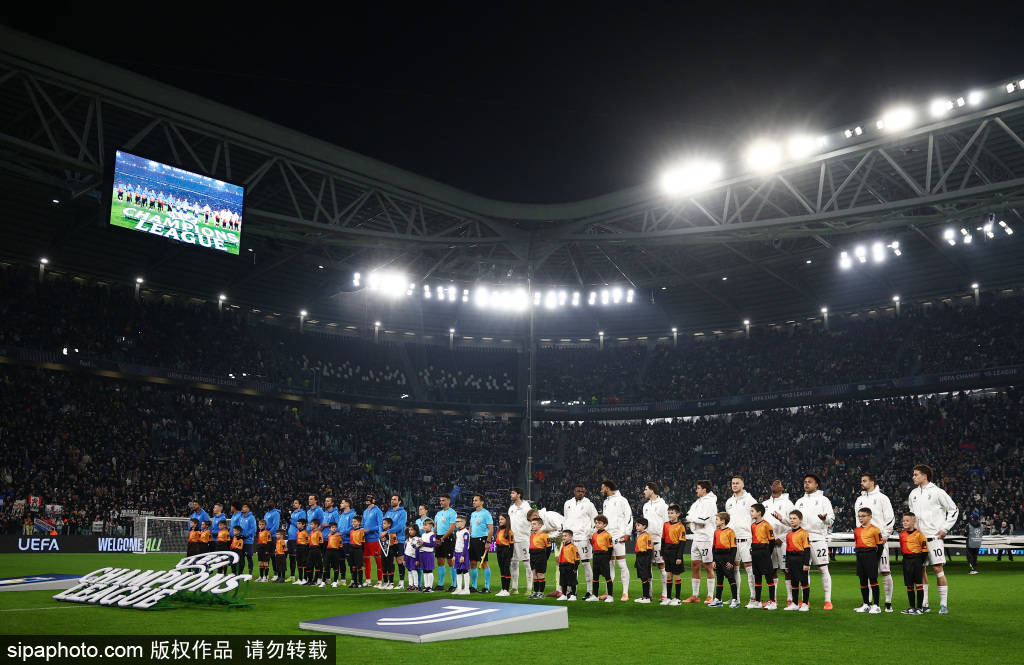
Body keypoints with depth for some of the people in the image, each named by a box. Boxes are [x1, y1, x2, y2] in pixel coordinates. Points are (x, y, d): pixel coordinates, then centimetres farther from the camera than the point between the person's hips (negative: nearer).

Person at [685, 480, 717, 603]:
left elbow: (703, 520, -19)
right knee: (694, 566, 9)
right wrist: (692, 520, -3)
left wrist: (690, 518, -5)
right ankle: (695, 595, 15)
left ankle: (710, 596, 3)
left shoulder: (709, 502, -12)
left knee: (708, 567, -3)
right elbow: (690, 514, 17)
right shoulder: (698, 501, 16)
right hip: (697, 538, 9)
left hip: (706, 538, -9)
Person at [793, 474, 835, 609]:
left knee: (823, 569, -5)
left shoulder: (823, 499, 5)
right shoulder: (800, 501, 19)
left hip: (818, 538, -4)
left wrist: (825, 519, -25)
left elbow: (831, 519, -3)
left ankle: (828, 600, -2)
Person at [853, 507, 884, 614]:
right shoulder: (856, 531, 12)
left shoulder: (874, 529, -5)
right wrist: (857, 552, 12)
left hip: (870, 555, -6)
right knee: (863, 581, 9)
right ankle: (866, 605, 17)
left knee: (873, 579, -5)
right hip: (860, 557, 6)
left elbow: (880, 545, -3)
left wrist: (876, 559, -4)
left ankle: (876, 605, 0)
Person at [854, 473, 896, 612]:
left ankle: (888, 602, 0)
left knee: (885, 571, -6)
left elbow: (890, 518, -3)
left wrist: (885, 535, -9)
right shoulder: (859, 500, 16)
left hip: (879, 540, -5)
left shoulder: (881, 498, -1)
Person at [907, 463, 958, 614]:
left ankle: (944, 604, 1)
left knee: (938, 569, -6)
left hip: (934, 537, -6)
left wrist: (944, 529, -5)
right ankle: (924, 604, 13)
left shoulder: (937, 492, -5)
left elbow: (954, 510, 0)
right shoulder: (913, 494, 12)